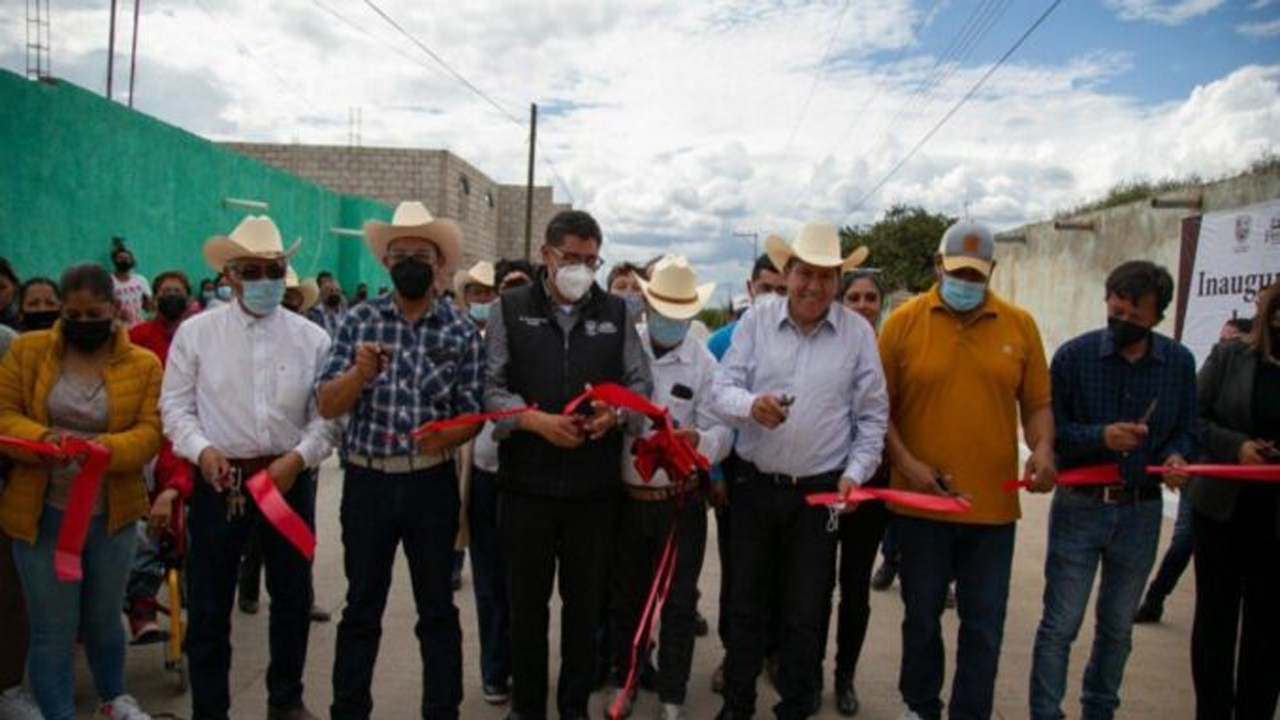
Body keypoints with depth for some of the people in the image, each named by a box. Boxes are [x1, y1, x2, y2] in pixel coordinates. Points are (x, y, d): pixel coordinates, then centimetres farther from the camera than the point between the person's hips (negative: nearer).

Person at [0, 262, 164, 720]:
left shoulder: (144, 364, -2)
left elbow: (149, 432, -8)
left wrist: (107, 447, -28)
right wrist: (42, 436, -23)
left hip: (112, 514, 1)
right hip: (42, 513, -1)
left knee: (104, 618, 19)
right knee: (52, 628, 4)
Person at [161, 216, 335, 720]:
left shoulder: (311, 338, 2)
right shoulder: (196, 332, 1)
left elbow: (327, 413, 1)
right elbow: (176, 404, 2)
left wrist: (299, 456, -14)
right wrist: (201, 449, -15)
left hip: (290, 477, 2)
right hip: (219, 478, -1)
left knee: (293, 595, 14)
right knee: (208, 602, 6)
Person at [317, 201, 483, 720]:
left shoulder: (461, 330, -2)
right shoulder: (359, 320, 1)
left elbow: (472, 415, -2)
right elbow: (327, 406, -3)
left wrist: (445, 436, -23)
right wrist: (359, 373, -22)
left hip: (432, 483, -1)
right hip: (366, 481, 1)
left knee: (437, 608, 11)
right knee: (361, 607, 14)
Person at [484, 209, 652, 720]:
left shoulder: (615, 313, 9)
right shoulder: (511, 309, 3)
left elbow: (640, 383, 9)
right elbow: (491, 386, -3)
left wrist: (615, 415, -11)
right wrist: (537, 420, -18)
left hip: (595, 485, 2)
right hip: (527, 482, -1)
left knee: (586, 602, 12)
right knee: (527, 601, 11)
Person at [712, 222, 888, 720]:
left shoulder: (858, 333, -1)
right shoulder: (755, 321, -1)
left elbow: (872, 416, 4)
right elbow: (724, 390, -5)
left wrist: (855, 473, -5)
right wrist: (752, 405, -26)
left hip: (820, 492, -1)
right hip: (755, 485, 1)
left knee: (806, 612, 9)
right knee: (746, 602, 13)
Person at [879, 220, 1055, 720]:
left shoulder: (1020, 325, 3)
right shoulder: (904, 321, -3)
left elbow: (1036, 403, 7)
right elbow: (879, 406, -2)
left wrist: (1042, 447, -11)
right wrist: (905, 462, -12)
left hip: (992, 505, 1)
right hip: (921, 501, -1)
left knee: (984, 624, 10)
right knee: (922, 615, 16)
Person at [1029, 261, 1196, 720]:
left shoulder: (1180, 362, 1)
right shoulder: (1075, 355, -7)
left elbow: (1185, 430, 9)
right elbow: (1048, 429, -8)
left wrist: (1175, 457, -12)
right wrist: (1100, 437, -23)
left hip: (1141, 511, 3)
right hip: (1079, 506, -3)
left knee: (1118, 627, 17)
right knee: (1060, 626, 2)